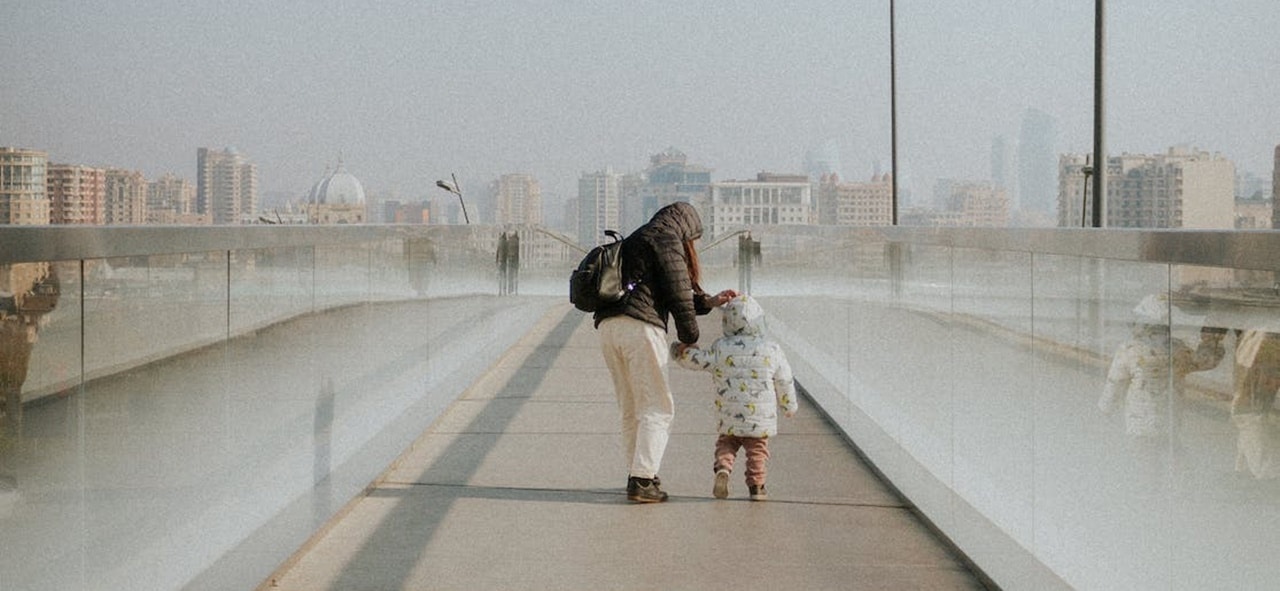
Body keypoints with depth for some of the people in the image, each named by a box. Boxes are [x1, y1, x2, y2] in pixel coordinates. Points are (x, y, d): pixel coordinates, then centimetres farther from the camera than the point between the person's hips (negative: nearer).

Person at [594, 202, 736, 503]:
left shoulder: (635, 240, 30)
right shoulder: (667, 239, 2)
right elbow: (678, 293, -5)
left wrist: (710, 302, 29)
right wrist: (690, 337, 4)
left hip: (608, 326, 9)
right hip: (640, 326, -9)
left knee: (630, 409, 14)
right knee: (657, 408, -4)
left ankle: (637, 475, 15)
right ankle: (642, 480, -11)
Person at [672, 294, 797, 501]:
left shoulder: (720, 349, -4)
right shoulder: (772, 350, 0)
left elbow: (693, 359, -1)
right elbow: (784, 382, 8)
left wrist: (678, 349, 20)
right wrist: (789, 406, 23)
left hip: (729, 419, 0)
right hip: (762, 418, 0)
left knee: (725, 445, 14)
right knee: (757, 449, 10)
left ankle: (722, 468, -12)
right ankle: (756, 485, 3)